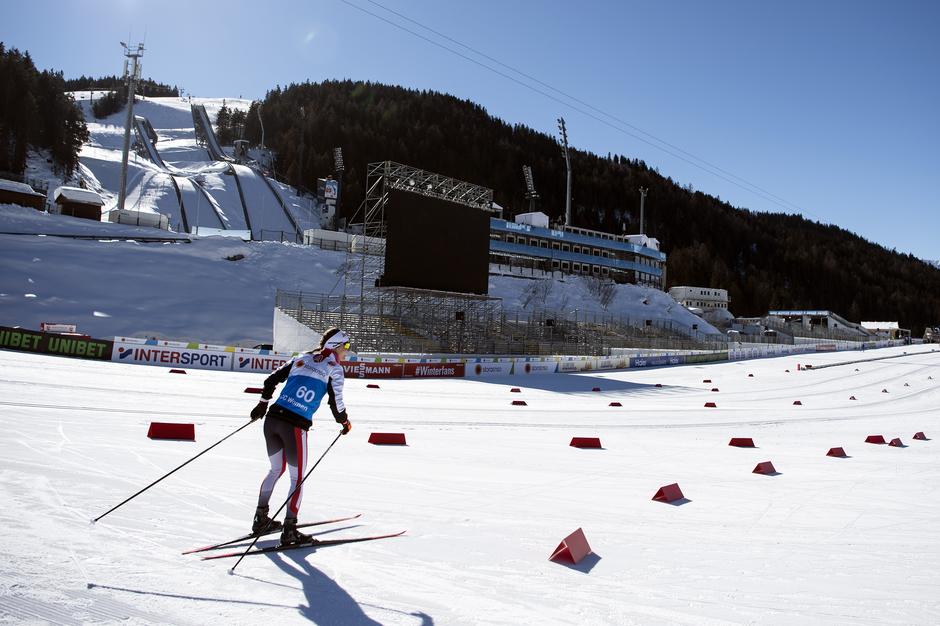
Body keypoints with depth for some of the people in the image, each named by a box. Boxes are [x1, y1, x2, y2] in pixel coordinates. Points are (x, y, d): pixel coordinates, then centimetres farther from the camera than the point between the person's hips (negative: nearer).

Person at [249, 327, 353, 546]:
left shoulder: (301, 358, 16)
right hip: (295, 426, -6)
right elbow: (336, 403, -2)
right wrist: (345, 422, 16)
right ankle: (289, 530, 8)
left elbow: (272, 379, 18)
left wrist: (263, 403, 30)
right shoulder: (334, 368, 0)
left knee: (276, 470, 24)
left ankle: (261, 519, 32)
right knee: (297, 478, 8)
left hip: (272, 419, 6)